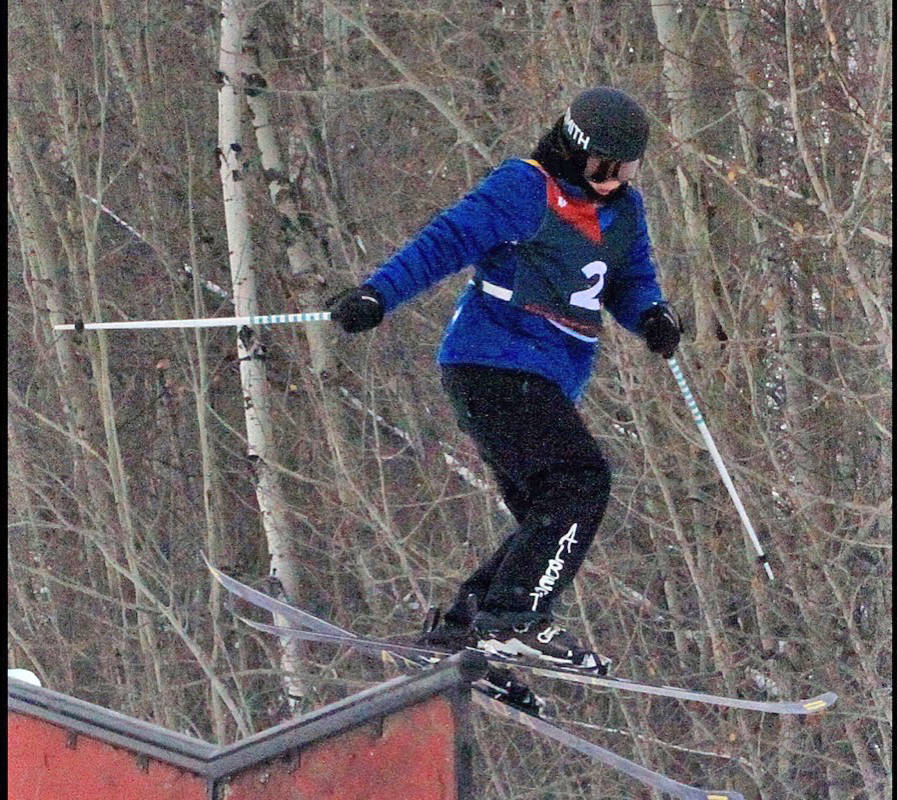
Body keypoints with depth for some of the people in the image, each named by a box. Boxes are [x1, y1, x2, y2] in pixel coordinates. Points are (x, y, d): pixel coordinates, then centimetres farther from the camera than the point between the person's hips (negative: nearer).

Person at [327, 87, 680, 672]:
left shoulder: (623, 209, 17)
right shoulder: (524, 188, -7)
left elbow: (631, 282, 22)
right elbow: (447, 241, -12)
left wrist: (652, 314, -3)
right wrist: (377, 295, -22)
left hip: (545, 384, 9)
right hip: (495, 365, -9)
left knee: (551, 518, 6)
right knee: (579, 479, -21)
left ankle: (463, 629, 7)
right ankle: (513, 620, -25)